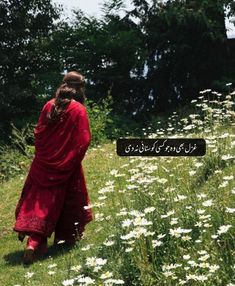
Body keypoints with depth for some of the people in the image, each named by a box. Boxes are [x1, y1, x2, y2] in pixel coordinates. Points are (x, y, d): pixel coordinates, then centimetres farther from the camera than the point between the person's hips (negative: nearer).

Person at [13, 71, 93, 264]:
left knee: (41, 199, 12)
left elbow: (38, 132, 4)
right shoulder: (79, 110, -14)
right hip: (67, 166, -3)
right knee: (68, 200, 16)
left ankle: (34, 240, 2)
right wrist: (75, 159, 2)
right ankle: (65, 236, 26)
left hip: (44, 163, 3)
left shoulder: (49, 105, -2)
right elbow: (84, 140, -14)